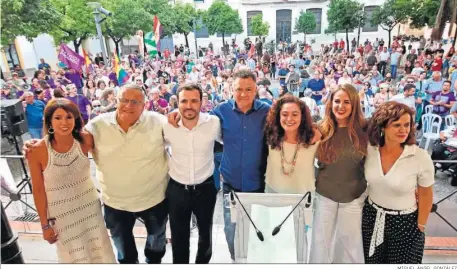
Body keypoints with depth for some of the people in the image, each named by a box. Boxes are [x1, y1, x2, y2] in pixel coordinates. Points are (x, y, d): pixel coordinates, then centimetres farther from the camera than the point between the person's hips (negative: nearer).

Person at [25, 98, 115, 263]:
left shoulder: (84, 141, -16)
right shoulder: (37, 151, -19)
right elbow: (38, 190, -10)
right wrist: (45, 225, -4)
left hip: (90, 206, 2)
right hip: (61, 213, -2)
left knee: (99, 252, 19)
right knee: (75, 256, 19)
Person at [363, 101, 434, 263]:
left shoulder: (421, 157, -19)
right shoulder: (369, 150, -12)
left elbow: (426, 195, -8)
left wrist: (421, 226, -2)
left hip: (405, 223, -2)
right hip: (371, 218, 3)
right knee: (371, 262, 21)